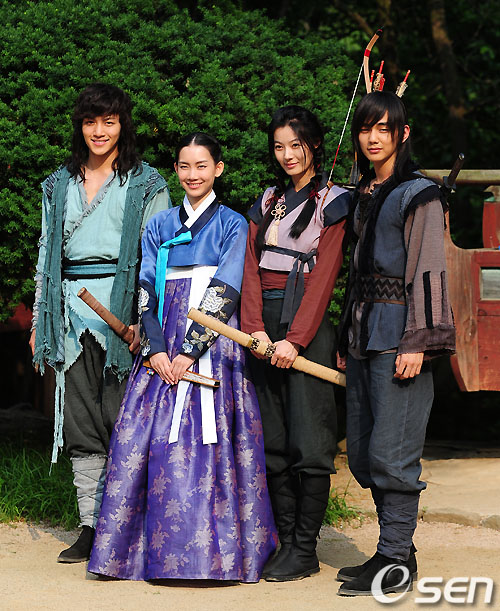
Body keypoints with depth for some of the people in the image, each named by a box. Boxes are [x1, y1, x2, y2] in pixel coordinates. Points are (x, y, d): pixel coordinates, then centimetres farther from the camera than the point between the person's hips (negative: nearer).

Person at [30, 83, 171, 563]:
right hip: (70, 308, 4)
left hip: (122, 303, -4)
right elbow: (46, 252, 20)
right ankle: (90, 527, 7)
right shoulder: (59, 184, 18)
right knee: (80, 421, 3)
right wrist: (39, 318, 14)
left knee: (124, 419, -7)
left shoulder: (146, 184, 4)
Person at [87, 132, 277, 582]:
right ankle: (158, 550, 3)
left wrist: (190, 351, -13)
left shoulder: (231, 225, 4)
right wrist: (155, 349, -7)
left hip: (210, 349, -4)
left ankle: (206, 552, -4)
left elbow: (223, 295, -5)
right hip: (162, 352, 4)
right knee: (147, 441, -4)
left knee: (205, 442, -9)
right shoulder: (159, 226, 15)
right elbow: (147, 290, 8)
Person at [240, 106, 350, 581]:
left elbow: (323, 277, -8)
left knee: (308, 443, -7)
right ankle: (285, 542, 11)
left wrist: (295, 338, -16)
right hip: (264, 328, 6)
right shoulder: (267, 202, 17)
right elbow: (252, 268, 8)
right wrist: (255, 328, -7)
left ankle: (305, 551, -2)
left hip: (307, 328, -6)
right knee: (273, 444, 6)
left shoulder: (333, 202, 0)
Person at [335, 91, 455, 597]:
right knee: (362, 453, 8)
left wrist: (417, 342, -17)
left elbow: (427, 272, -10)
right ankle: (396, 549, 15)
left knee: (391, 452, -9)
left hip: (398, 334, -8)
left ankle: (395, 561, -3)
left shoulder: (418, 194, -4)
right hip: (363, 335, 8)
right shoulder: (362, 197, 19)